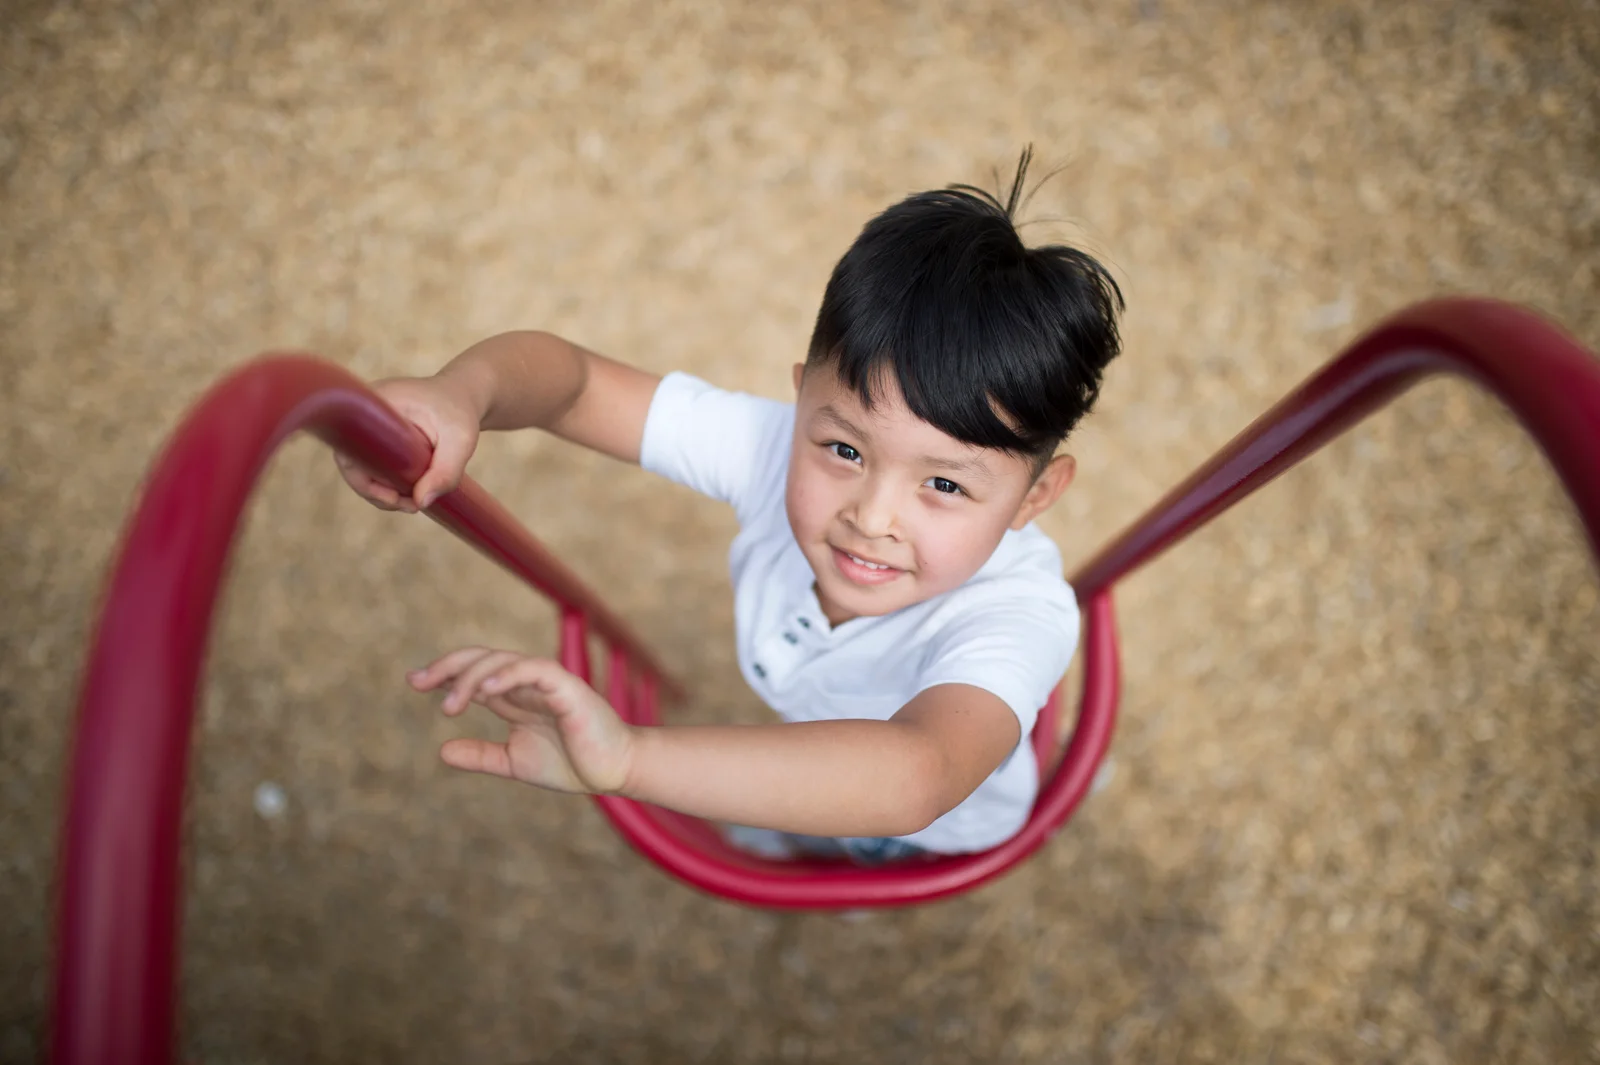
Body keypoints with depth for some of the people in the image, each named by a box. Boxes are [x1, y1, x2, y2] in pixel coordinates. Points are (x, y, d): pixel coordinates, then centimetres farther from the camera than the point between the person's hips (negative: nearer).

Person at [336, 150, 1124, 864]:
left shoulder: (1021, 617, -48)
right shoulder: (784, 446, -36)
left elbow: (913, 782, -67)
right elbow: (571, 378, -30)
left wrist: (626, 757, -79)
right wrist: (459, 394, -53)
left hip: (944, 834, -3)